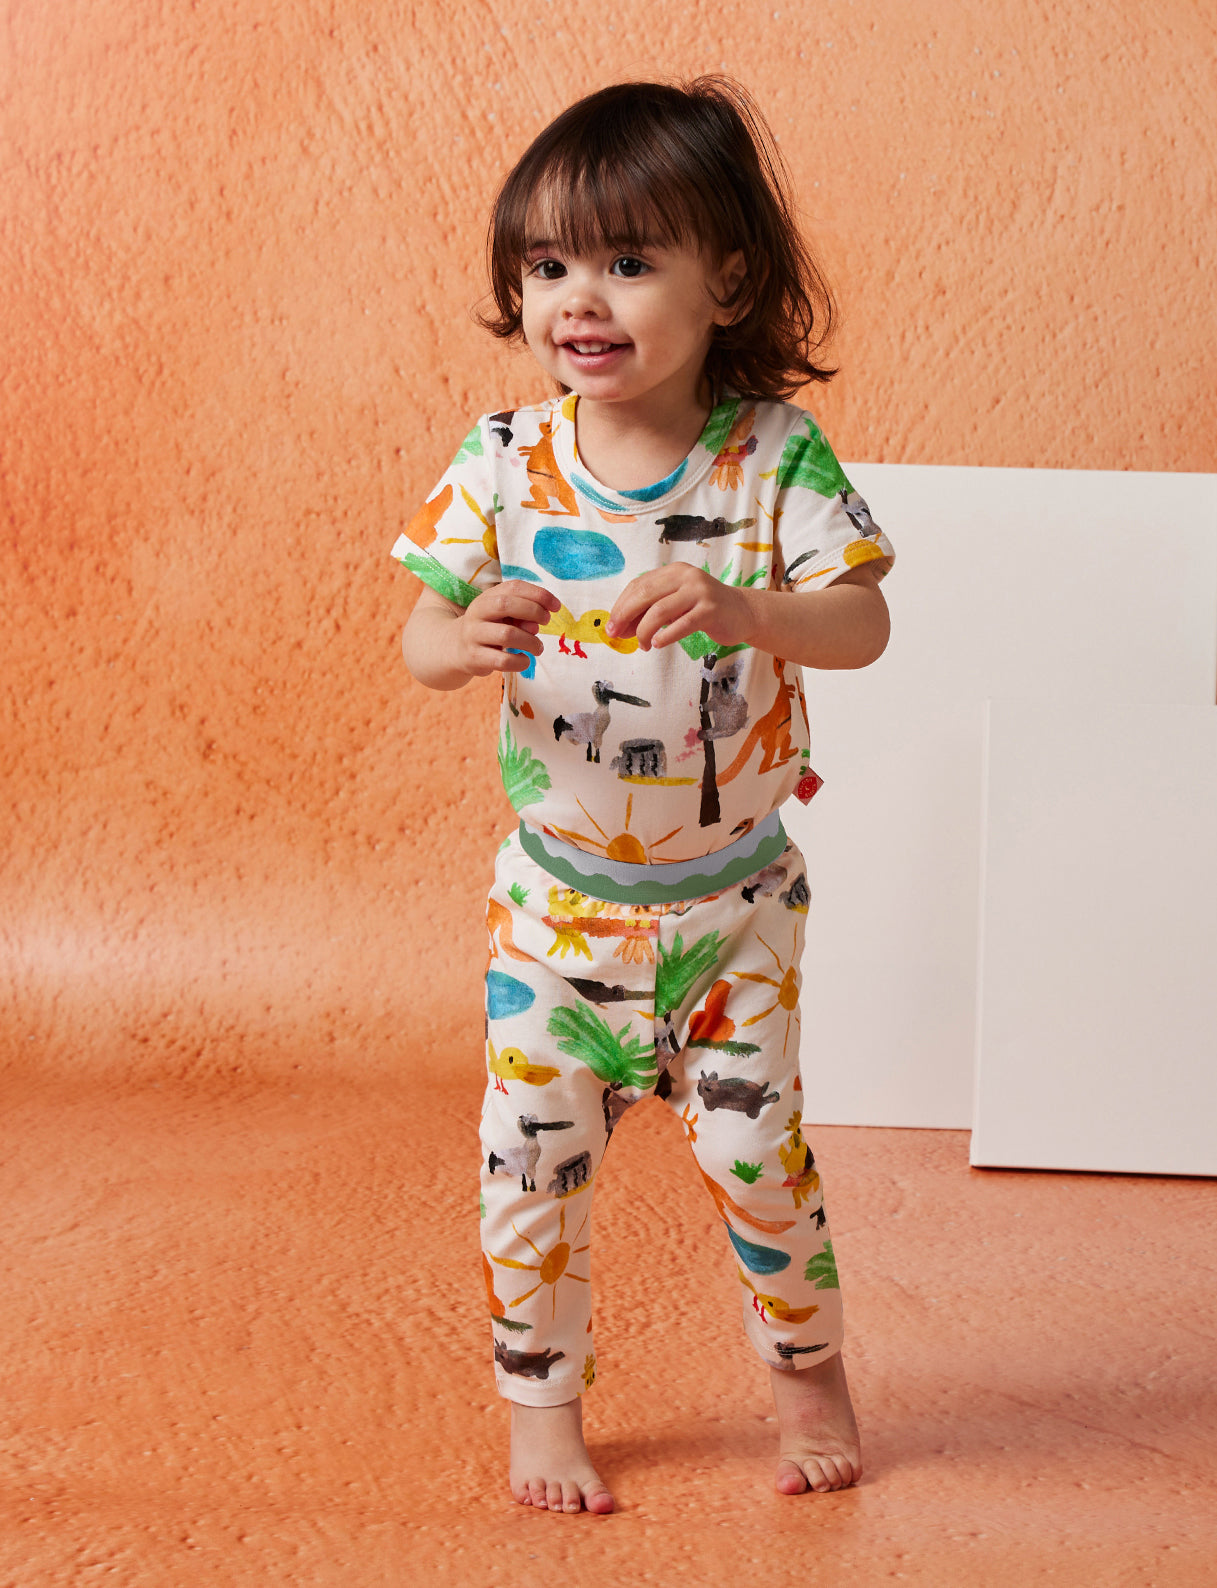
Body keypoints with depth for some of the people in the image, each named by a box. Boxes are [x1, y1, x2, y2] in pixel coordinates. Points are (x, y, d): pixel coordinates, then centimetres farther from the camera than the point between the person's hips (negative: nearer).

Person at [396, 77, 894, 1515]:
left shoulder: (773, 457, -13)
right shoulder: (504, 462, -9)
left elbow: (864, 623, -19)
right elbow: (421, 635, -8)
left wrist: (743, 612, -38)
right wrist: (464, 643, -32)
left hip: (732, 895, -1)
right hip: (558, 893, 2)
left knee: (752, 1148, 4)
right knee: (532, 1153, 4)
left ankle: (807, 1369, 30)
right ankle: (540, 1397, 26)